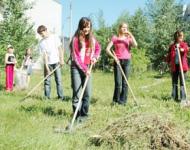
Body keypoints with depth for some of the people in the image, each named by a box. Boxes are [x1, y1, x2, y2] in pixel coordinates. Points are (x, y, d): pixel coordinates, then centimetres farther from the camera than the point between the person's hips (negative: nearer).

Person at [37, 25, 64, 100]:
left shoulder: (55, 37, 0)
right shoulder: (42, 42, -3)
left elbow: (60, 48, 4)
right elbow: (44, 54, -9)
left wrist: (61, 59, -4)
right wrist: (46, 67, -16)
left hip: (56, 62, 0)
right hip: (48, 63, 0)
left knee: (58, 80, -2)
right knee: (47, 80, 1)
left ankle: (61, 96, 2)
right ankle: (47, 96, 8)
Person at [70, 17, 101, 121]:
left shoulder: (91, 38, 5)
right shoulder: (76, 39, -11)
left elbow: (98, 48, 22)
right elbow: (75, 57, -12)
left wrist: (95, 57, 2)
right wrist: (84, 69, -16)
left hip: (87, 67, 5)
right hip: (77, 68, -5)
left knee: (87, 93, 5)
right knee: (77, 93, -6)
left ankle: (84, 114, 16)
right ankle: (77, 115, 1)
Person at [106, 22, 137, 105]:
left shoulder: (128, 38, 9)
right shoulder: (115, 38, 5)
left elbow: (135, 45, -10)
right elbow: (107, 49, 1)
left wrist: (130, 34, -10)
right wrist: (114, 57, -9)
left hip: (126, 61, 2)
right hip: (118, 61, -2)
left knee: (125, 82, 1)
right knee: (118, 82, -6)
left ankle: (123, 100, 10)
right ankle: (116, 100, 9)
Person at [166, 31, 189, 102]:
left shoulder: (184, 44, 5)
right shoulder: (172, 46, 9)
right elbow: (169, 56, 16)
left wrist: (183, 49, -41)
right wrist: (169, 61, -1)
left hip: (182, 66, -2)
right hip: (174, 66, 2)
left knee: (182, 83, -3)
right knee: (174, 83, 8)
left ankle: (183, 98, -1)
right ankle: (174, 97, 16)